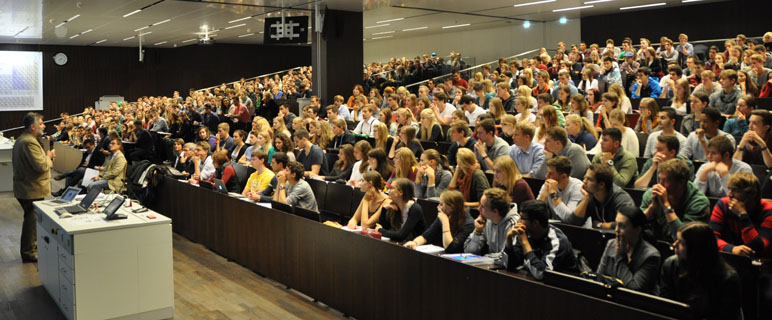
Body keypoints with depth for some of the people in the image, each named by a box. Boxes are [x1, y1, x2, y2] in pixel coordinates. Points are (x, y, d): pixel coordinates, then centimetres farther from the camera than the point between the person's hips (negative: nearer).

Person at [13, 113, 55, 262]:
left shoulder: (21, 140, 13)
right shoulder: (30, 143, -22)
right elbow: (41, 166, -25)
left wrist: (46, 156, 5)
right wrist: (49, 156, -7)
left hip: (24, 188, 11)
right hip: (32, 190, -11)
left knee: (31, 219, 20)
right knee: (32, 220, -1)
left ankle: (31, 247, 31)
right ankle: (28, 253, 8)